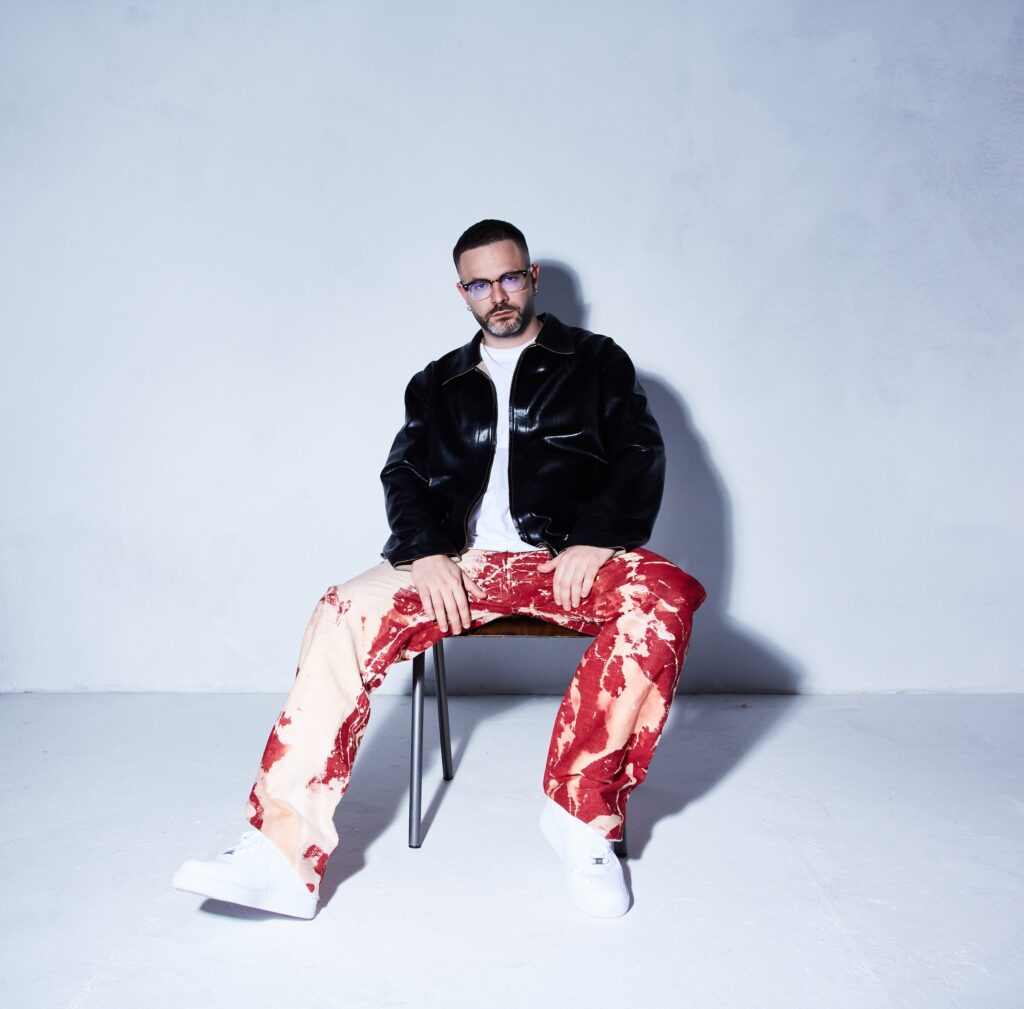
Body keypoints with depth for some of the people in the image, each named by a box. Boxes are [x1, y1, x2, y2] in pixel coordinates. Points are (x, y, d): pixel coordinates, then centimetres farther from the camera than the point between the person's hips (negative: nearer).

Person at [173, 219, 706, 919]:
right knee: (349, 614, -24)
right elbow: (404, 475, 12)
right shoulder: (437, 385, 22)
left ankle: (584, 815, -20)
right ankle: (285, 857, -23)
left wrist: (594, 541, -16)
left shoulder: (597, 362, 14)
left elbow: (640, 458, 3)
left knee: (667, 595, -33)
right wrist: (427, 553, -10)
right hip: (462, 562, 2)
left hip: (569, 558, -1)